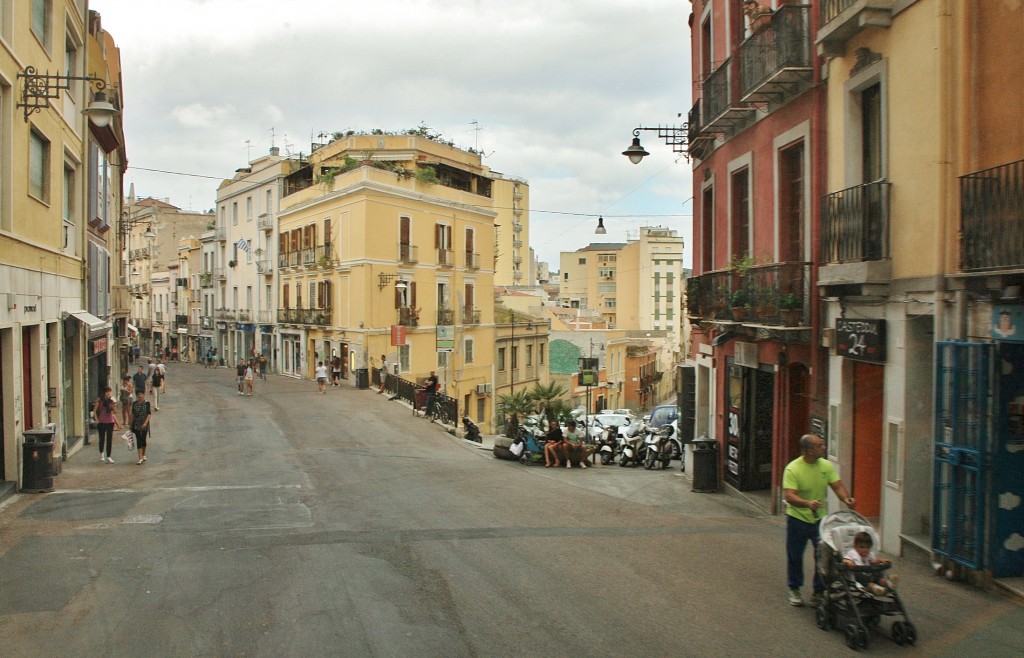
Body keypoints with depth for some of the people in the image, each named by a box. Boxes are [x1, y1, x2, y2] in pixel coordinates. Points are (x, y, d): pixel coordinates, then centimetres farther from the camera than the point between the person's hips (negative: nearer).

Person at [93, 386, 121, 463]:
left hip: (110, 422, 3)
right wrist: (96, 419, -11)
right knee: (102, 439, 7)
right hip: (101, 422, -3)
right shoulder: (99, 400, -4)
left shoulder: (111, 401, 6)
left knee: (109, 439, 3)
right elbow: (94, 410, -2)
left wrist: (116, 422, 11)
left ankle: (108, 456, 10)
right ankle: (101, 454, 27)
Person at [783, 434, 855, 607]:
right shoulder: (793, 469, -20)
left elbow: (837, 485, -3)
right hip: (798, 519, -4)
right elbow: (789, 496, -28)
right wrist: (808, 503, -45)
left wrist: (846, 499, -25)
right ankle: (795, 590, 28)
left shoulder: (826, 466, -3)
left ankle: (820, 591, 19)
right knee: (795, 557, 9)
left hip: (820, 518, 4)